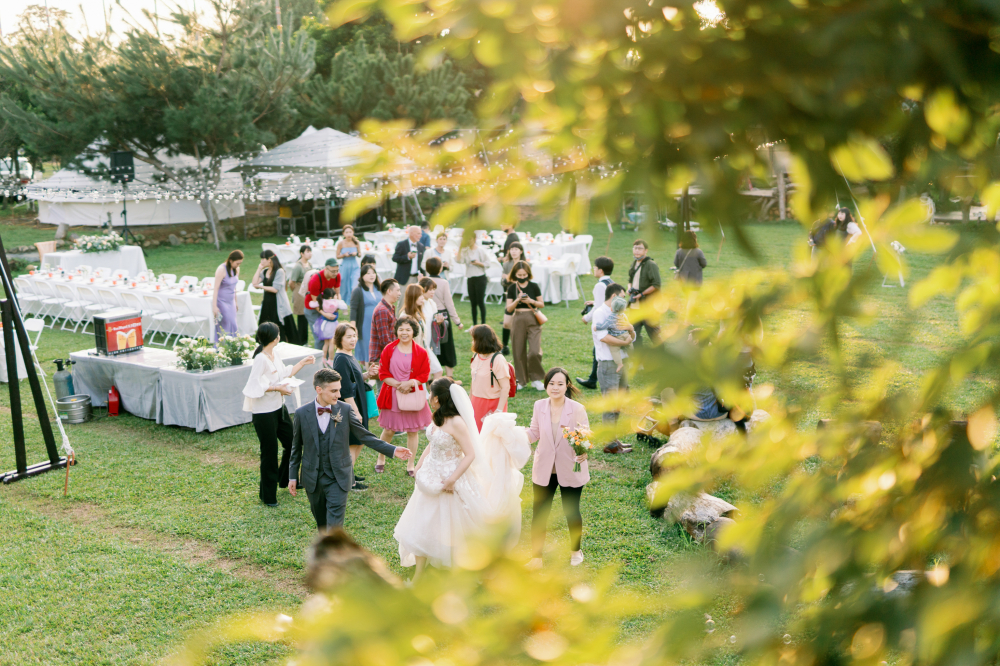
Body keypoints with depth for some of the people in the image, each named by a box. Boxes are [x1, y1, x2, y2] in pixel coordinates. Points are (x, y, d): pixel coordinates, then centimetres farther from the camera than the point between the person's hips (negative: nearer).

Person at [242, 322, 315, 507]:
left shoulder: (275, 356, 6)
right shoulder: (261, 359, -21)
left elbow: (286, 373, 21)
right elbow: (255, 386, -24)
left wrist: (303, 363, 19)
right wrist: (277, 388, -21)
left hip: (279, 407, 9)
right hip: (264, 413, -9)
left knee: (292, 443, 17)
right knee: (269, 452, 1)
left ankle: (287, 480, 39)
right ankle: (268, 495, 15)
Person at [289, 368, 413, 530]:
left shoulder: (345, 410, -5)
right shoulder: (302, 413, -3)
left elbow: (364, 436, 0)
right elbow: (296, 447, 6)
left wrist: (393, 450, -9)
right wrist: (292, 476, 8)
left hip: (338, 478, -1)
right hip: (313, 479, 2)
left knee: (335, 519, -10)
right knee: (320, 519, 15)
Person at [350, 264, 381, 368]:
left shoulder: (378, 289, 11)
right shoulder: (358, 290, -7)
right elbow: (353, 310, -10)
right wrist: (353, 328, -15)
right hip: (365, 327, -5)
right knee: (365, 349, -2)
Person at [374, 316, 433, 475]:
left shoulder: (421, 352, -3)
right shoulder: (389, 350, -1)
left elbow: (424, 375, -1)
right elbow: (383, 373, -1)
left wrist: (410, 383, -19)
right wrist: (397, 384, -16)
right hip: (392, 396, 0)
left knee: (413, 431, 7)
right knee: (388, 430, 8)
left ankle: (410, 464, 21)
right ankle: (381, 459, 30)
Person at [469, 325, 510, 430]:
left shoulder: (498, 360, -18)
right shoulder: (477, 356, 4)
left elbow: (505, 387, -19)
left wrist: (499, 411, -23)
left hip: (493, 404, -7)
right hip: (477, 403, 7)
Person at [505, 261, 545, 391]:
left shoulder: (534, 287, 1)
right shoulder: (512, 288, 4)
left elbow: (542, 304, 5)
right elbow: (509, 308, 0)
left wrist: (531, 301, -13)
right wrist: (518, 300, -16)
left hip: (533, 319, -1)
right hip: (518, 320, 2)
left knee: (534, 351, -12)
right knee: (519, 352, 5)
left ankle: (535, 378, 7)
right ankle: (522, 380, 19)